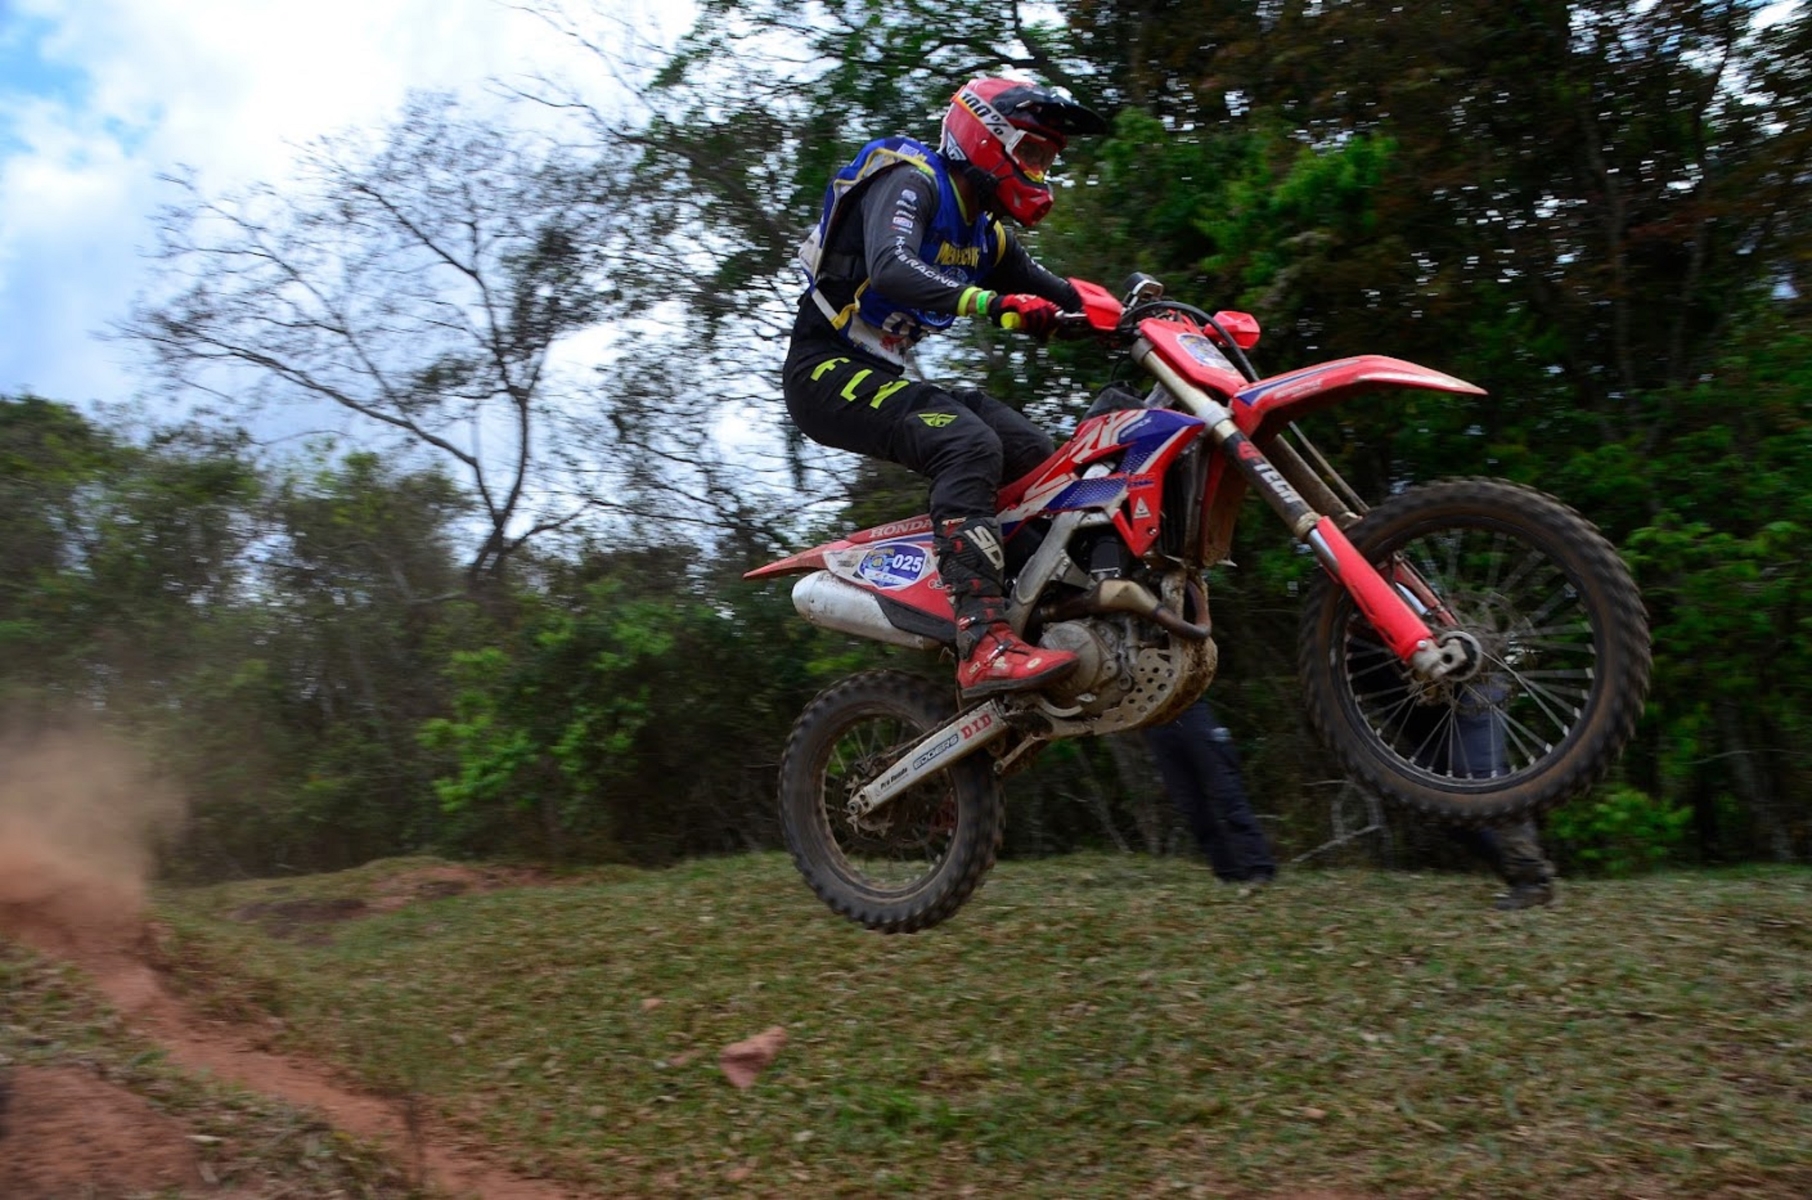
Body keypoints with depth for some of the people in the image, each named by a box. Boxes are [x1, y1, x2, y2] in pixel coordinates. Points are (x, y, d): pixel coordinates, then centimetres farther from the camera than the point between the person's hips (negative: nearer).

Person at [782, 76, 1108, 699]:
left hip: (884, 373, 10)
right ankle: (983, 646, -41)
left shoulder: (983, 232, 18)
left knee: (1041, 458, -1)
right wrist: (989, 303, -42)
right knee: (969, 444, -31)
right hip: (827, 369, -10)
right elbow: (890, 269, -29)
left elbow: (1061, 301, 17)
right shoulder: (911, 180, -9)